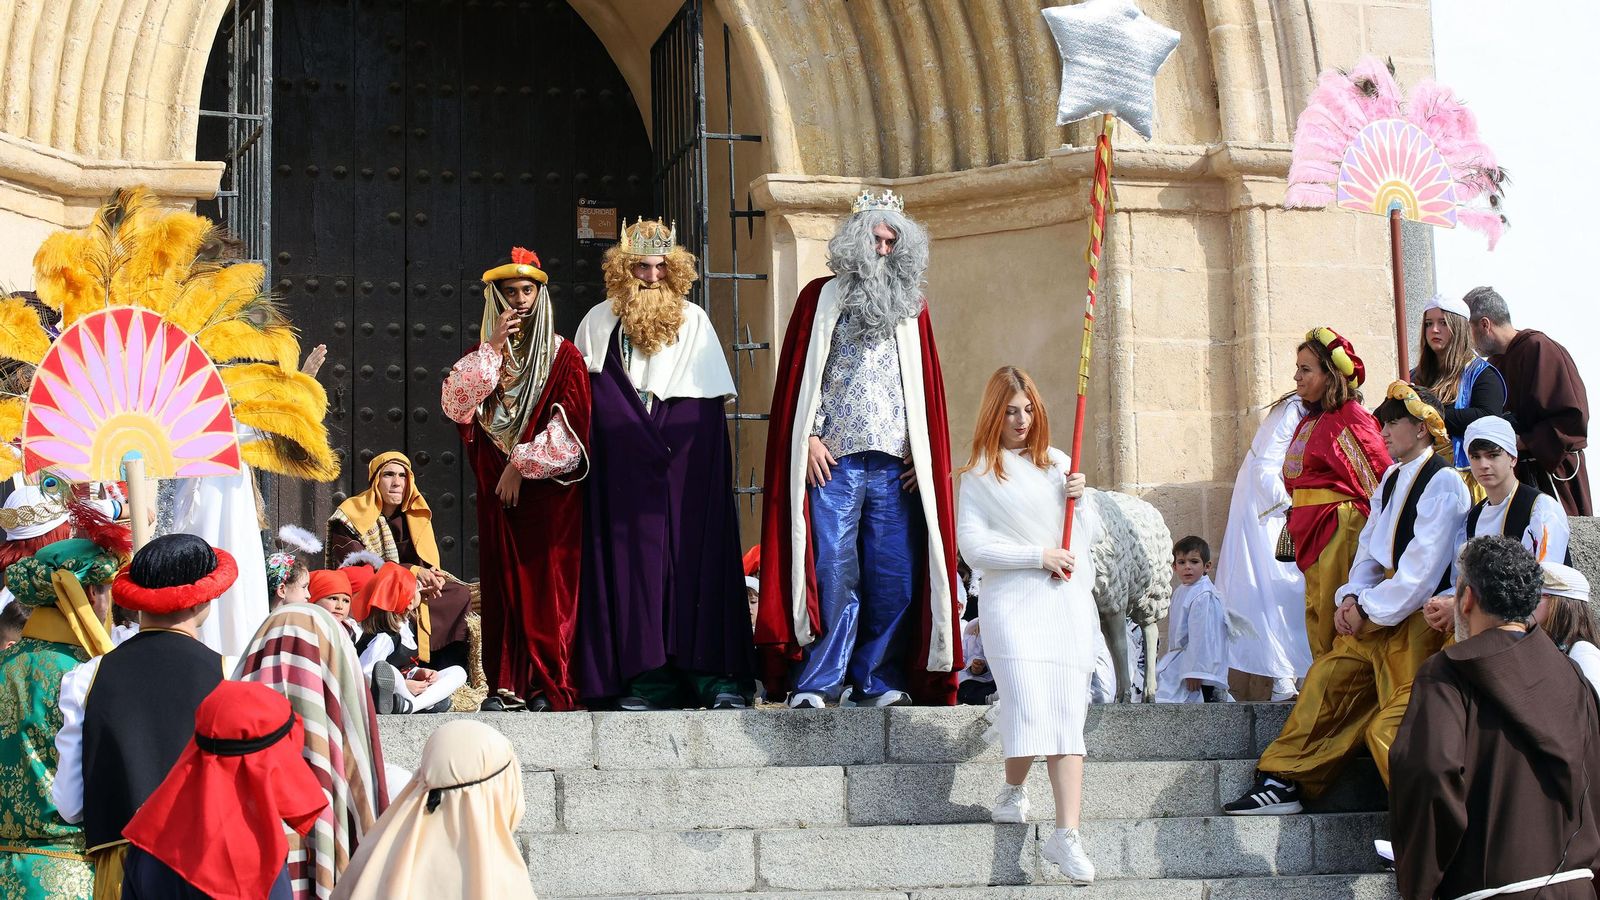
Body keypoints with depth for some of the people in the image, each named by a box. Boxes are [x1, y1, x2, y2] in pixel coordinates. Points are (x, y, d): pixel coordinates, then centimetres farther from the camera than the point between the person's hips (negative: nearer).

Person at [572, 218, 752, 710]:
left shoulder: (694, 320, 12)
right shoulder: (599, 322, 10)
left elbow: (715, 396, 10)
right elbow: (586, 398, 10)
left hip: (689, 461, 0)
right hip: (626, 463, 0)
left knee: (698, 557, -4)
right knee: (636, 562, -4)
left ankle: (715, 675, -4)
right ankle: (649, 676, -3)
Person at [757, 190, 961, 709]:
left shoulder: (912, 306, 17)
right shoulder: (821, 298, 11)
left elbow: (927, 385, 16)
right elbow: (797, 374, 6)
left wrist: (924, 450, 6)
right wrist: (809, 437, -5)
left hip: (897, 463, 3)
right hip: (833, 458, -2)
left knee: (895, 577, 0)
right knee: (832, 571, -9)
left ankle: (879, 681, 8)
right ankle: (818, 682, -6)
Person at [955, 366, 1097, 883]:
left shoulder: (1058, 463, 16)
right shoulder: (979, 475, 6)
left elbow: (1088, 539, 19)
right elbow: (972, 546, -4)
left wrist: (1079, 500, 0)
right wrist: (1039, 555, -8)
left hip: (1069, 600, 3)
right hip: (1013, 601, -3)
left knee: (1068, 714, -7)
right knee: (1029, 708, -14)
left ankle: (1066, 835, -11)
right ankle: (1014, 790, 18)